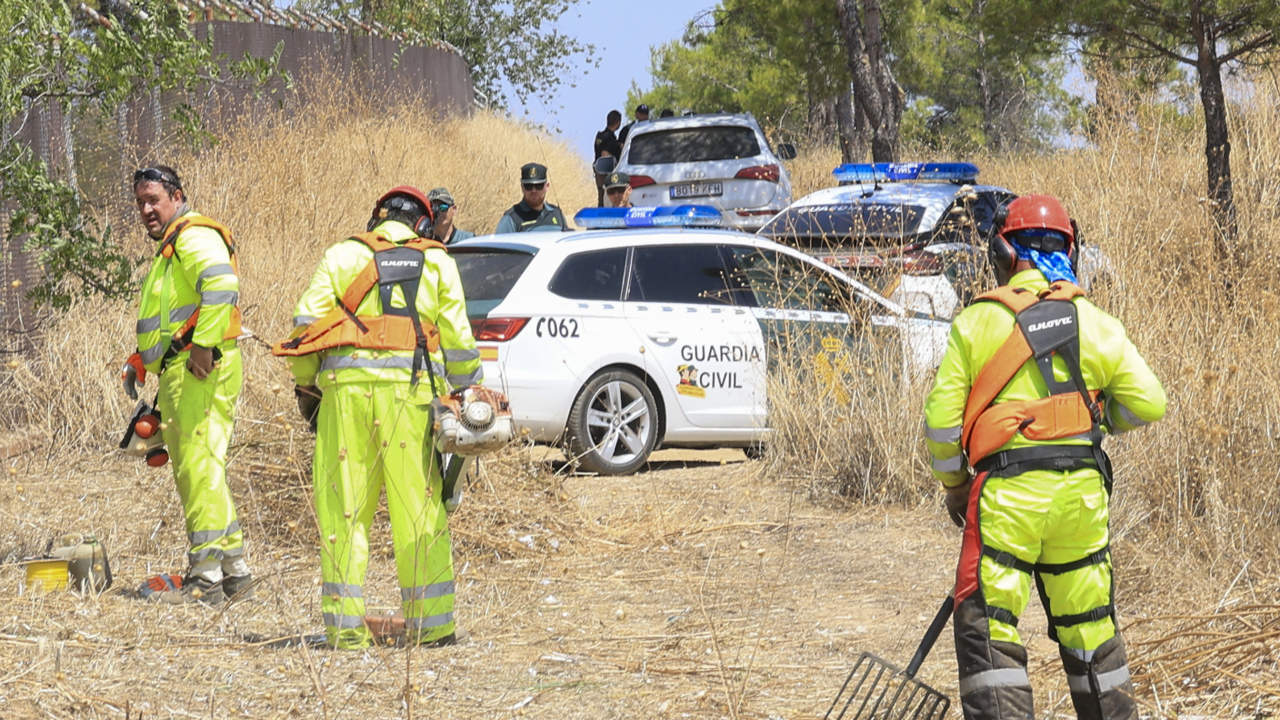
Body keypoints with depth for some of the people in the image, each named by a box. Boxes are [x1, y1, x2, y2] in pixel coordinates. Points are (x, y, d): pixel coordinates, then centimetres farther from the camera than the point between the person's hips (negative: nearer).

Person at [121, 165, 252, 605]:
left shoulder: (195, 236, -8)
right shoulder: (169, 246, 26)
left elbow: (221, 285, -27)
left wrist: (203, 344, -27)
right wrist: (139, 361, 22)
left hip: (202, 371, -11)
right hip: (179, 374, 11)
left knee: (199, 468, -11)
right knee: (194, 473, 13)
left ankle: (206, 578, -11)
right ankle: (234, 572, 16)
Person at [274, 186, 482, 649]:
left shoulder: (342, 255, 12)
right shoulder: (437, 263, 13)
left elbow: (306, 321, 3)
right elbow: (457, 337, 8)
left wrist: (306, 387, 13)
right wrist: (468, 387, 22)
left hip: (347, 385, 0)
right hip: (412, 390, 0)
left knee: (343, 508, 4)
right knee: (419, 508, 3)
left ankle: (345, 625, 0)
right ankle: (431, 624, 4)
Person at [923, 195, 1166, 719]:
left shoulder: (975, 323, -2)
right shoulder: (1096, 323, 5)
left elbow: (941, 416, -2)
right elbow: (1148, 403, 2)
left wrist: (953, 485, 13)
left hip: (1007, 493, -4)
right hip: (1082, 490, 4)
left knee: (988, 629, -2)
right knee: (1089, 624, 17)